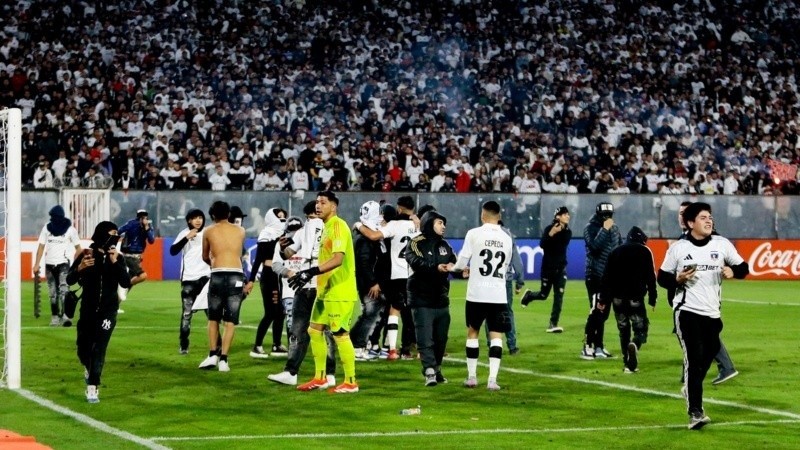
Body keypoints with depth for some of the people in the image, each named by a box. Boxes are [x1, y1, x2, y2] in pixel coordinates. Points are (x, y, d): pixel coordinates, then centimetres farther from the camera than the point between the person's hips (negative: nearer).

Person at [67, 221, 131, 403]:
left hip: (108, 311, -1)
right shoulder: (86, 255, -6)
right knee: (83, 347, 11)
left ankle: (93, 387, -12)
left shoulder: (117, 258, -3)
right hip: (88, 309, 1)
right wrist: (79, 268, -30)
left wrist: (115, 263, -24)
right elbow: (69, 281, -9)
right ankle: (89, 367, 45)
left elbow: (126, 283, -14)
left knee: (99, 348, -11)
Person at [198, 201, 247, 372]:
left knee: (213, 318, 14)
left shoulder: (208, 231, 11)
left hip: (217, 275, 0)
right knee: (230, 320, 2)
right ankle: (223, 359, -5)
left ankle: (213, 355, 5)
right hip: (236, 275, 1)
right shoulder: (240, 231, 15)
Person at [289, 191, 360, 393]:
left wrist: (311, 272, -30)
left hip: (340, 292, -10)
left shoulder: (338, 226, -15)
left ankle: (350, 382, 2)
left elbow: (337, 259, -26)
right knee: (315, 330, 12)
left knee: (340, 334, -6)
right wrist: (309, 274, 17)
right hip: (325, 290, 10)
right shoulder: (326, 226, 15)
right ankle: (320, 378, 21)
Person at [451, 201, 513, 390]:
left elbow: (462, 262, -4)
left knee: (472, 332, 13)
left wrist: (454, 268, 21)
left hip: (477, 293, -2)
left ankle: (472, 376, 15)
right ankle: (492, 379, -7)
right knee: (496, 335, 2)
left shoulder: (474, 234, -6)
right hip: (498, 294, 2)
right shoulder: (506, 238, 6)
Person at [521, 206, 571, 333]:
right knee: (543, 295, 5)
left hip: (561, 268, 4)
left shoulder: (568, 232, 3)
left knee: (559, 296, -5)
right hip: (548, 267, -4)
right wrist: (551, 233, -34)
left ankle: (553, 324, -3)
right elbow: (542, 245, -24)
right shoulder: (549, 228, -11)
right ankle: (528, 295, 40)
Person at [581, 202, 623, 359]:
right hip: (595, 276, -6)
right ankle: (587, 347, -7)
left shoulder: (614, 228, 12)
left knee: (604, 313, 9)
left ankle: (598, 347, 15)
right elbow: (594, 246, -22)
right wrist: (604, 229, -20)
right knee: (596, 312, -11)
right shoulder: (591, 228, -6)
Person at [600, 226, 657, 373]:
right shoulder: (644, 252, 5)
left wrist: (604, 299, 10)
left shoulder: (616, 252, 14)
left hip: (618, 298, 3)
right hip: (636, 297, -3)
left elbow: (606, 277, 9)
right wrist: (652, 299, 1)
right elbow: (651, 277, -2)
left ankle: (628, 364, 10)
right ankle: (634, 345, -30)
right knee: (640, 328, 3)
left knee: (623, 330, 12)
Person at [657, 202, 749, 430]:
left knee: (708, 354, 14)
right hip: (687, 311, -4)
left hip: (712, 312, 4)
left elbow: (743, 268, 10)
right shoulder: (678, 248, 0)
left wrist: (733, 271, -12)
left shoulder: (722, 244, 4)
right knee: (695, 358, -15)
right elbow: (662, 278, 6)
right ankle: (695, 412, -17)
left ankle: (691, 388, 44)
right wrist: (678, 279, -15)